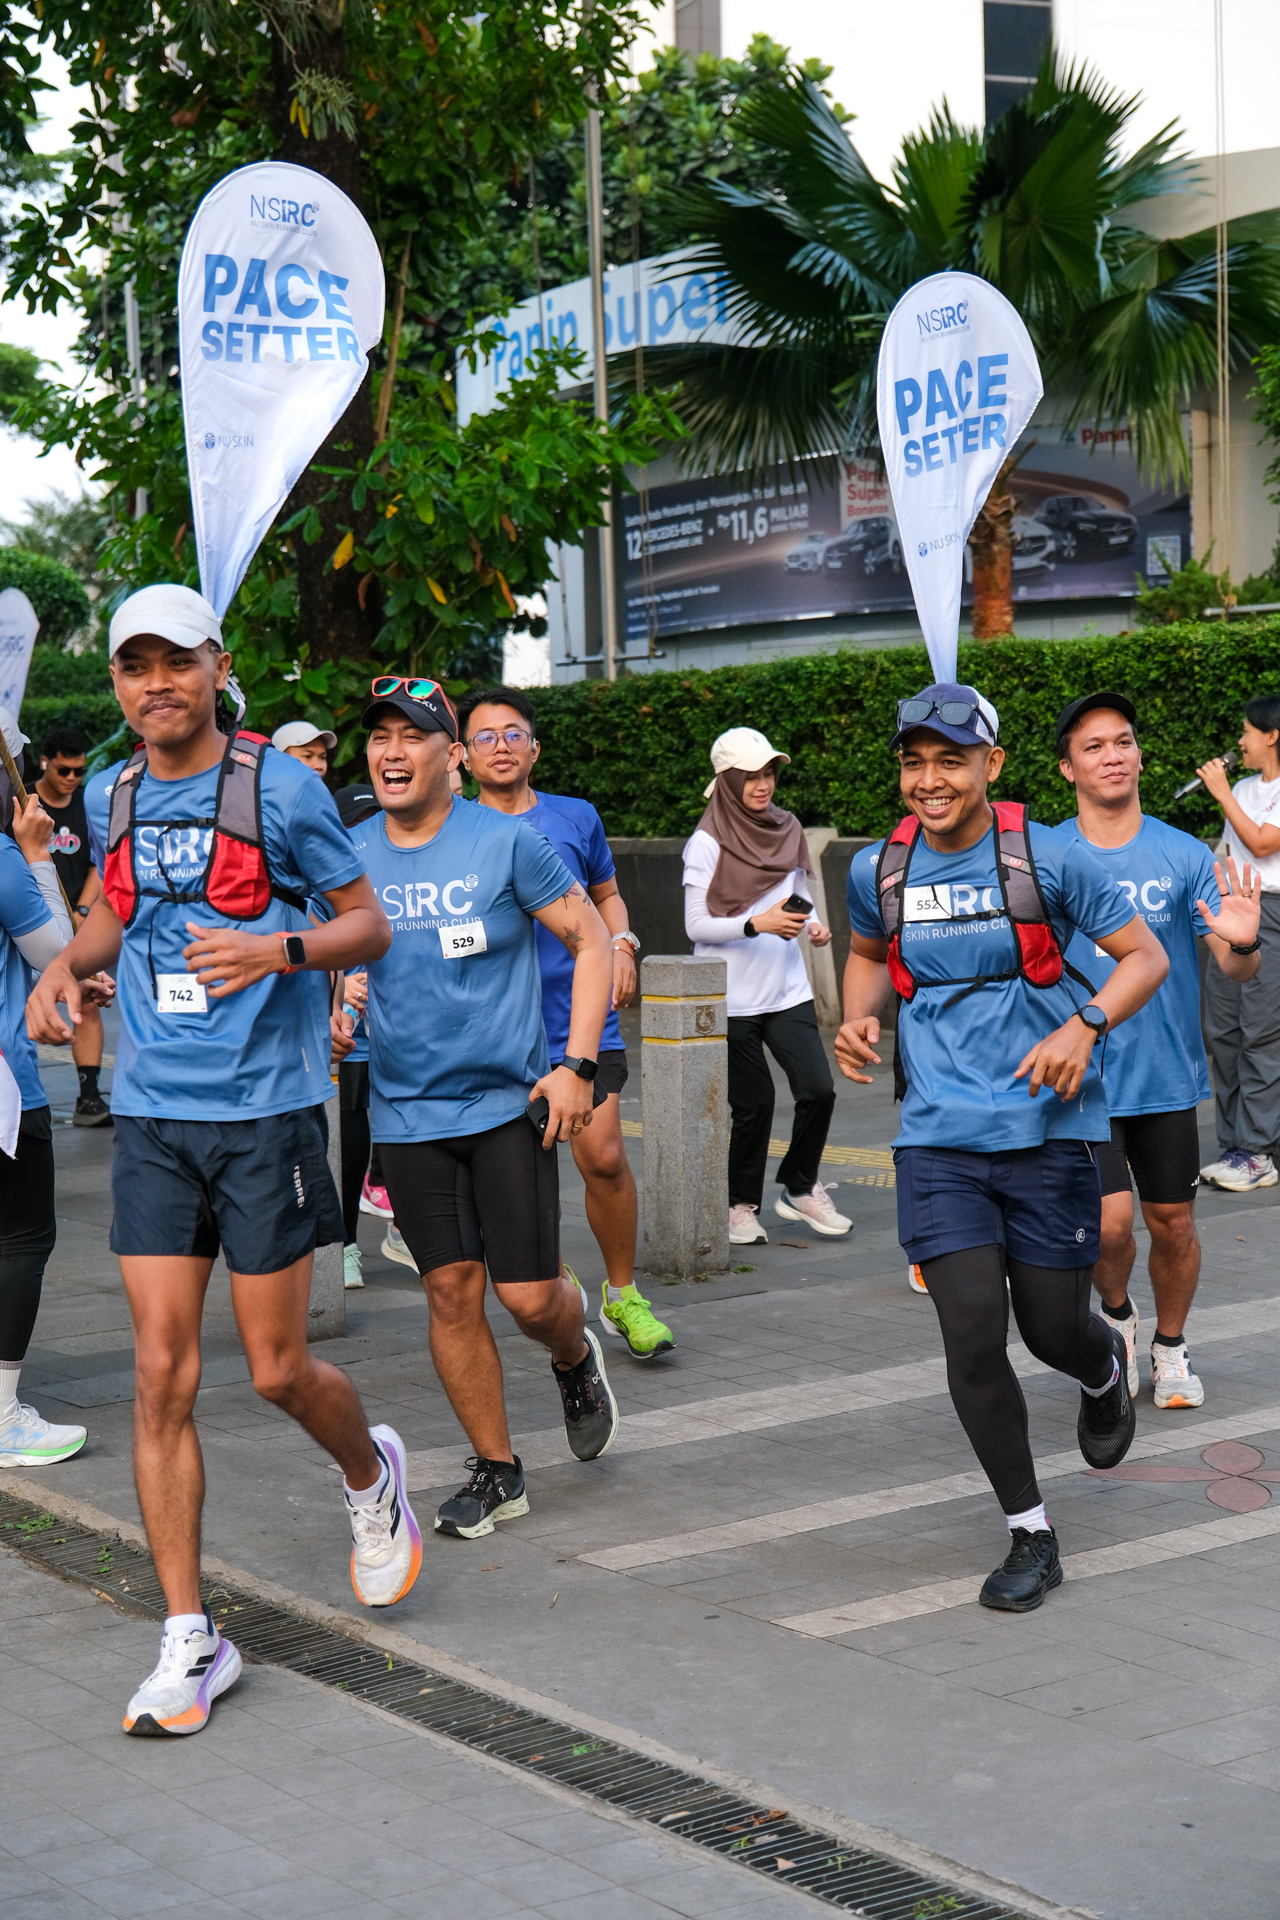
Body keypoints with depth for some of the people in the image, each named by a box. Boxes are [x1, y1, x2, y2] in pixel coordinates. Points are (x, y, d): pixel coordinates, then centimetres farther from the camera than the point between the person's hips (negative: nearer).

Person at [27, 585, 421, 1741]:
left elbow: (370, 924, -1)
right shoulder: (112, 799, 9)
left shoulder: (280, 789, -6)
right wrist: (67, 964, 6)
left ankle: (372, 1475, 38)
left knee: (276, 1370, 2)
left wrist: (278, 951, -20)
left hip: (266, 1109, -4)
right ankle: (190, 1643, 7)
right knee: (163, 1374, -1)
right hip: (151, 1115, 4)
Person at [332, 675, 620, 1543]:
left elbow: (592, 941, -3)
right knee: (451, 1291, 2)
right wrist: (332, 1013, -3)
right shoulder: (349, 856, 2)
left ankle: (578, 1358, 32)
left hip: (508, 1102, -3)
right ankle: (496, 1471, 18)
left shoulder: (506, 842, -8)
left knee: (530, 1296, -5)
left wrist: (577, 1065, -11)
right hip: (407, 1112, 3)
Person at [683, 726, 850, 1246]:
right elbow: (696, 925, -10)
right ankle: (740, 1204, 19)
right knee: (752, 1104, 0)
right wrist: (756, 923, -23)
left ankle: (799, 1189, 16)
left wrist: (813, 926, -2)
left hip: (788, 990, 5)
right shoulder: (707, 843, -7)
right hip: (730, 998, -4)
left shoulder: (787, 830, 9)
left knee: (818, 1090, -6)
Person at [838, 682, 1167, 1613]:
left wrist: (1084, 1026, -20)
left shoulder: (1050, 858, -8)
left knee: (1054, 1329, 6)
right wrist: (860, 1016, 3)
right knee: (973, 1334, -7)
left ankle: (1106, 1370, 47)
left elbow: (1147, 957, -2)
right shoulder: (878, 870, 3)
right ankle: (1031, 1534, 10)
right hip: (938, 1138, 2)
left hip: (1047, 1127, -2)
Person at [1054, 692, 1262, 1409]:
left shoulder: (1185, 856, -2)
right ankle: (1118, 1314, 19)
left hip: (1168, 1074, 1)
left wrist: (1242, 943, -27)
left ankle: (1172, 1347, 34)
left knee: (1173, 1222, 9)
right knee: (1109, 1221, -13)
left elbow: (1237, 971, -4)